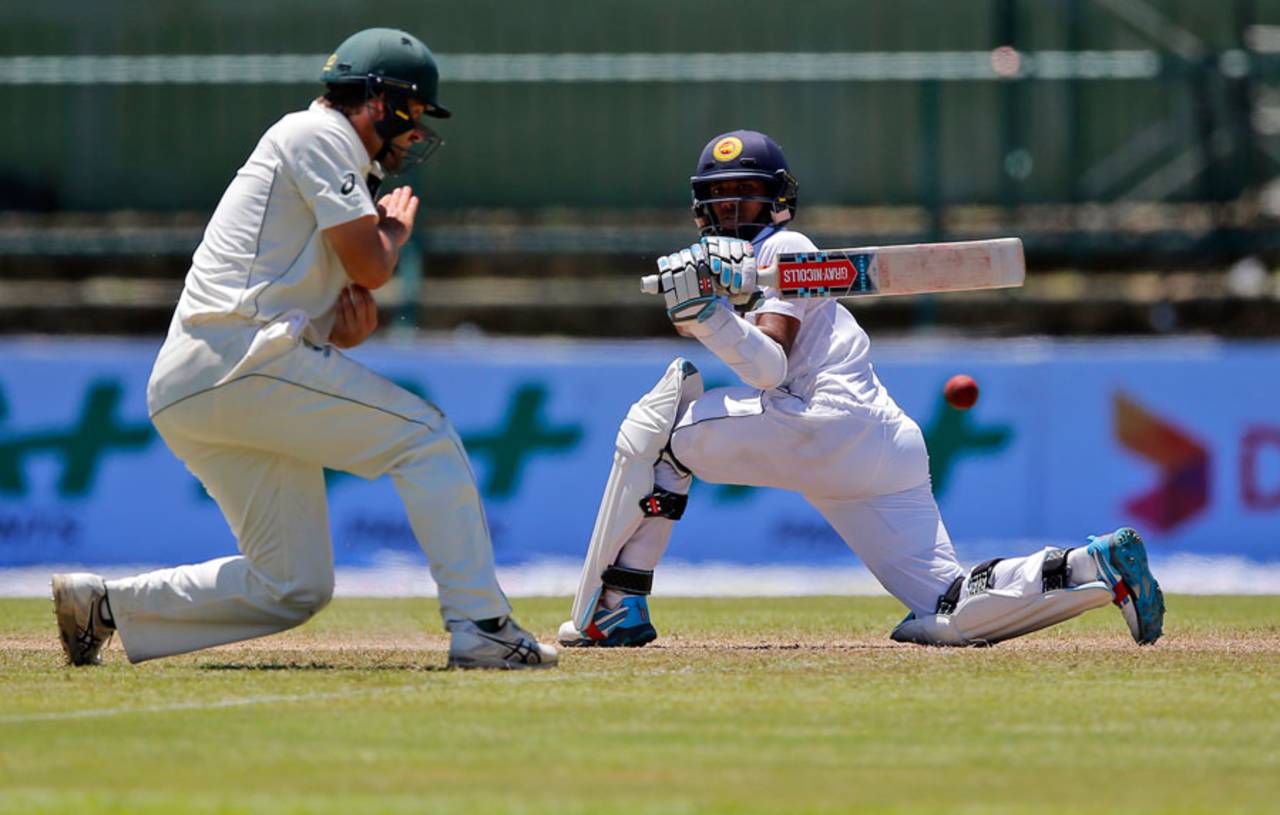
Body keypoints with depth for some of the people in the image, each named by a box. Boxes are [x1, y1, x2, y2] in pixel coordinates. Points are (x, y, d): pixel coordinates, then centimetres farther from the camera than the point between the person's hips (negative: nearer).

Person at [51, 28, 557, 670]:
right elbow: (369, 265, -10)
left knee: (294, 589, 10)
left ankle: (105, 605, 12)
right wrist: (395, 232, 12)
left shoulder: (348, 170, 28)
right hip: (240, 359, -10)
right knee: (426, 437, -8)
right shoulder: (318, 135, -2)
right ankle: (481, 627, -13)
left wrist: (351, 326, 1)